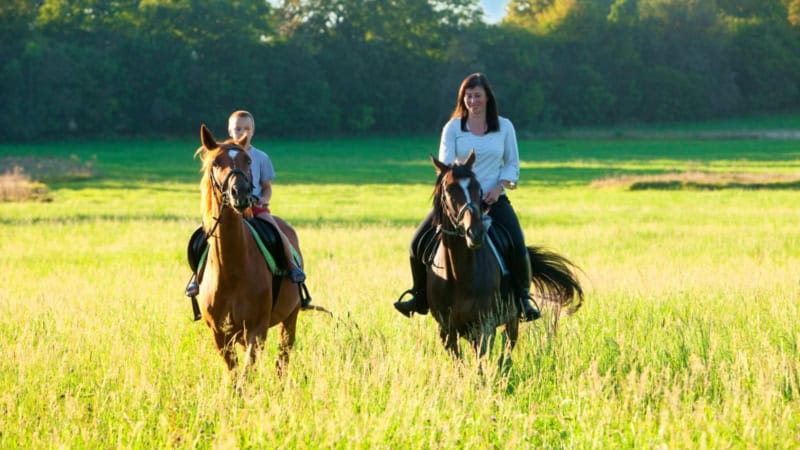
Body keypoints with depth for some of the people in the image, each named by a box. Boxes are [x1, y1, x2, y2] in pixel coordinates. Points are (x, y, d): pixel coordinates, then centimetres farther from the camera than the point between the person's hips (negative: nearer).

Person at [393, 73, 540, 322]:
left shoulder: (504, 127, 4)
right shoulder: (452, 128, 2)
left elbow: (513, 164, 9)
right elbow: (445, 164, -6)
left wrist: (500, 186, -9)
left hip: (493, 199, -1)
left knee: (518, 247, -23)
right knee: (419, 243, -9)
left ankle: (523, 298, -2)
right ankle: (420, 298, 11)